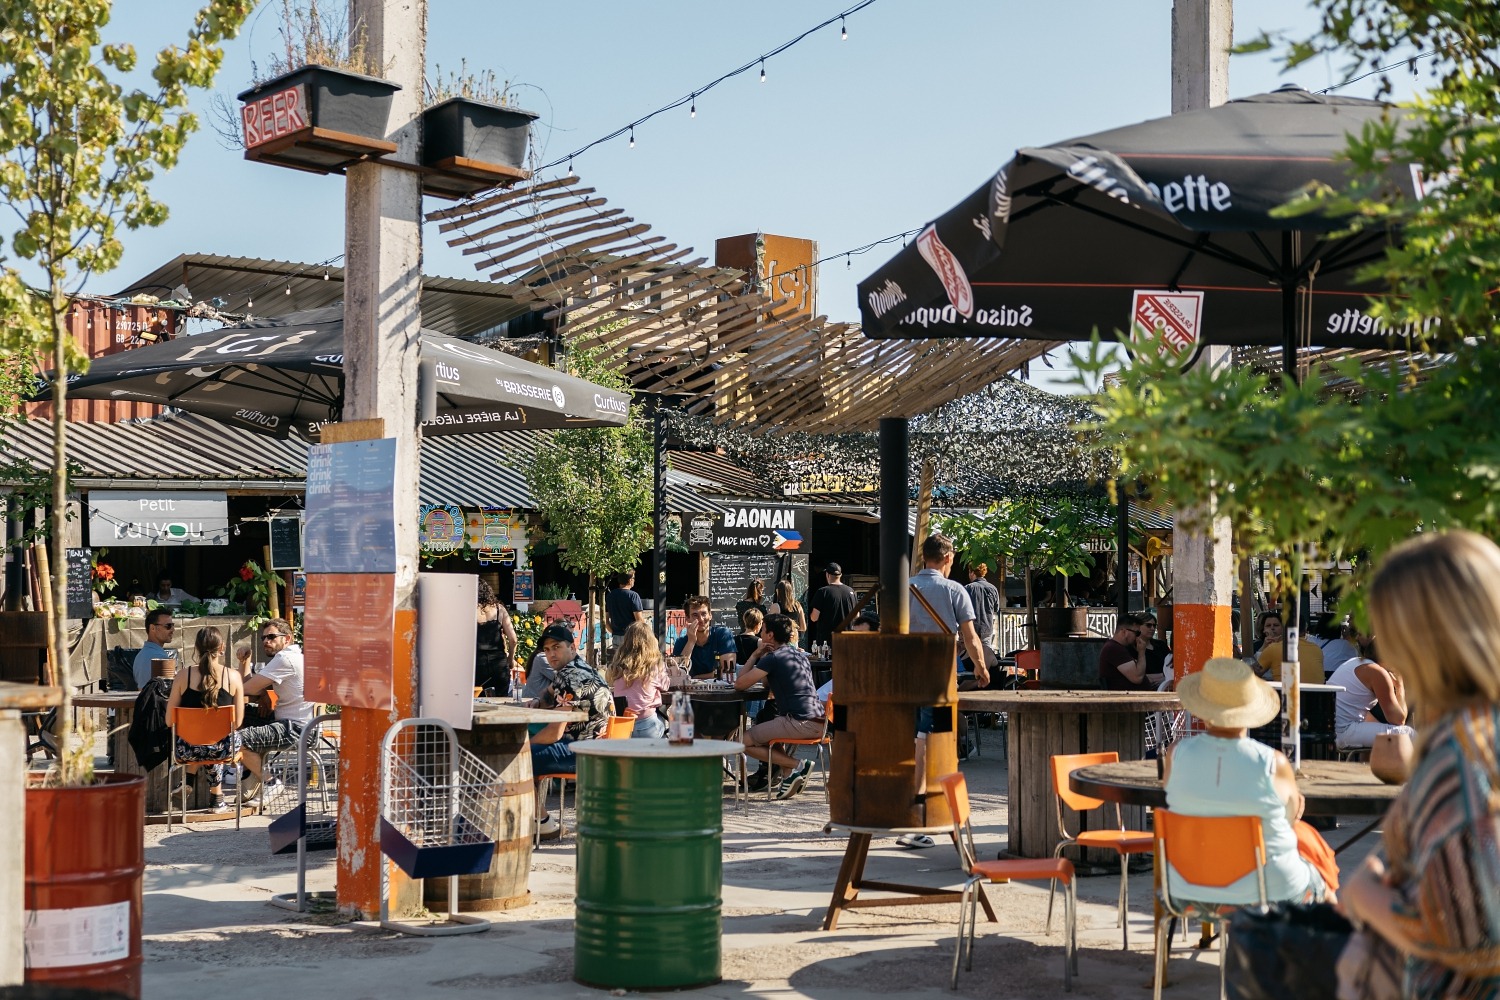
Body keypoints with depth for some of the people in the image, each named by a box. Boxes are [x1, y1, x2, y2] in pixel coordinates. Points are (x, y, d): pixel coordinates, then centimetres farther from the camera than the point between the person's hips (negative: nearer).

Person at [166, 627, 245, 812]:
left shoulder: (183, 676, -7)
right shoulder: (233, 677, -7)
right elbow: (237, 721, -3)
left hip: (188, 749, 0)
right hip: (222, 748, 0)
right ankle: (216, 792, 48)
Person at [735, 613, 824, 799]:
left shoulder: (772, 658, -5)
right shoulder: (801, 655, 22)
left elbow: (739, 684, -3)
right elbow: (767, 683, 34)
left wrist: (755, 655, 7)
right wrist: (760, 656, 21)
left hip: (799, 723, -9)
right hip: (818, 723, 9)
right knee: (761, 728, 30)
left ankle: (796, 765, -8)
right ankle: (792, 771, 10)